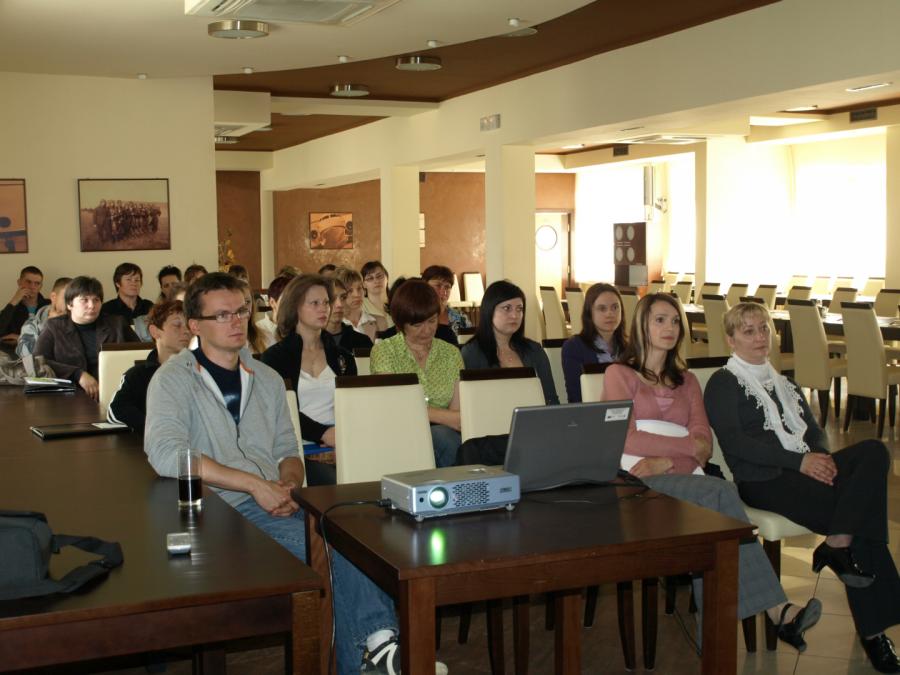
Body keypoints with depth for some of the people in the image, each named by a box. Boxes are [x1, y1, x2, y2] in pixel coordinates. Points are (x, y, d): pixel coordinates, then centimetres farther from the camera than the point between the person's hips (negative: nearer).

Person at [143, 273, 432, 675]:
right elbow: (165, 453, -15)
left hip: (273, 505, 5)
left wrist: (289, 483, -3)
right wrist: (257, 484, -17)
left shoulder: (267, 379, 20)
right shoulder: (175, 378, 2)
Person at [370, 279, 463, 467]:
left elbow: (460, 416, 7)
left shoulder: (451, 353, 13)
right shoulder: (383, 351, 1)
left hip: (444, 436, 3)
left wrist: (421, 413, -9)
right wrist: (446, 417, -8)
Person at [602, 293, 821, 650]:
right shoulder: (619, 374, 13)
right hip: (642, 483, -4)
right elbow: (626, 439, -5)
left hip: (684, 479, 4)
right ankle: (778, 610, -36)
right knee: (719, 492, -32)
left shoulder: (687, 381, 26)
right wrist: (689, 445, -4)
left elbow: (705, 445, 8)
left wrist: (665, 460, -12)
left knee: (715, 500, -34)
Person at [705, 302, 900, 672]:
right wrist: (799, 461, -16)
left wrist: (822, 457, -6)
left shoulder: (784, 384, 28)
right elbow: (733, 441, -9)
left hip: (804, 469, 7)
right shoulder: (723, 383, 6)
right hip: (762, 480, -6)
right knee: (860, 515, -24)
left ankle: (837, 546, -28)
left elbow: (814, 431, 19)